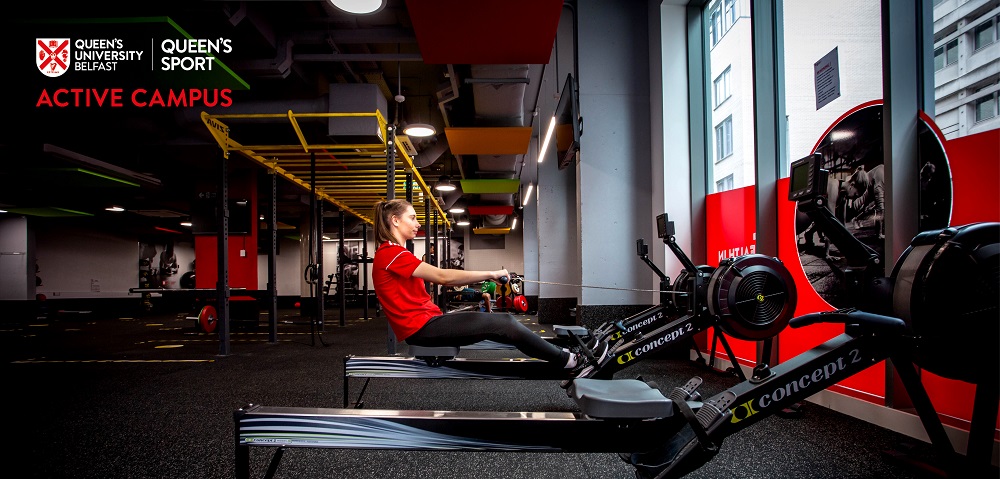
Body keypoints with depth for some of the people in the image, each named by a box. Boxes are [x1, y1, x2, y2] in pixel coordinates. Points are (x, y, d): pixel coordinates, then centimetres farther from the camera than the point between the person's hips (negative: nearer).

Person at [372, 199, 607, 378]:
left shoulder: (394, 254, 18)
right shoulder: (390, 253, -14)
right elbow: (442, 276, -19)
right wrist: (490, 274, -14)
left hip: (426, 320, 9)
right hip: (421, 328, -9)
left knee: (504, 321, 1)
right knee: (503, 324, -10)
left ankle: (571, 360, 2)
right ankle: (572, 362, 1)